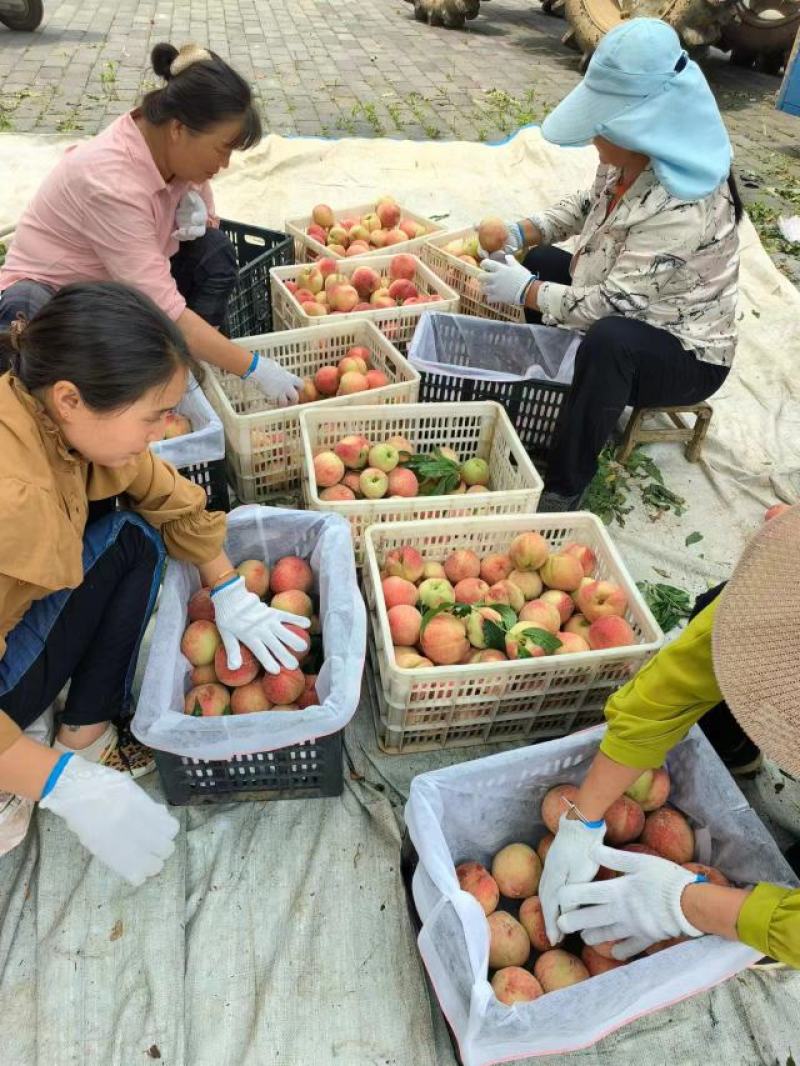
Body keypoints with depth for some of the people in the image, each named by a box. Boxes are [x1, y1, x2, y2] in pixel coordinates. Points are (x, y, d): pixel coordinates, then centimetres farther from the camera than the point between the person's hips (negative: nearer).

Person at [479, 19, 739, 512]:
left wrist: (524, 291, -21)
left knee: (607, 340, -42)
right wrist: (521, 232, -3)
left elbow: (607, 305, -32)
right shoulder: (635, 159, -8)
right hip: (632, 312, 10)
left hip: (686, 354, -10)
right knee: (542, 262, 15)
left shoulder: (680, 210, -34)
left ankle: (564, 488, -26)